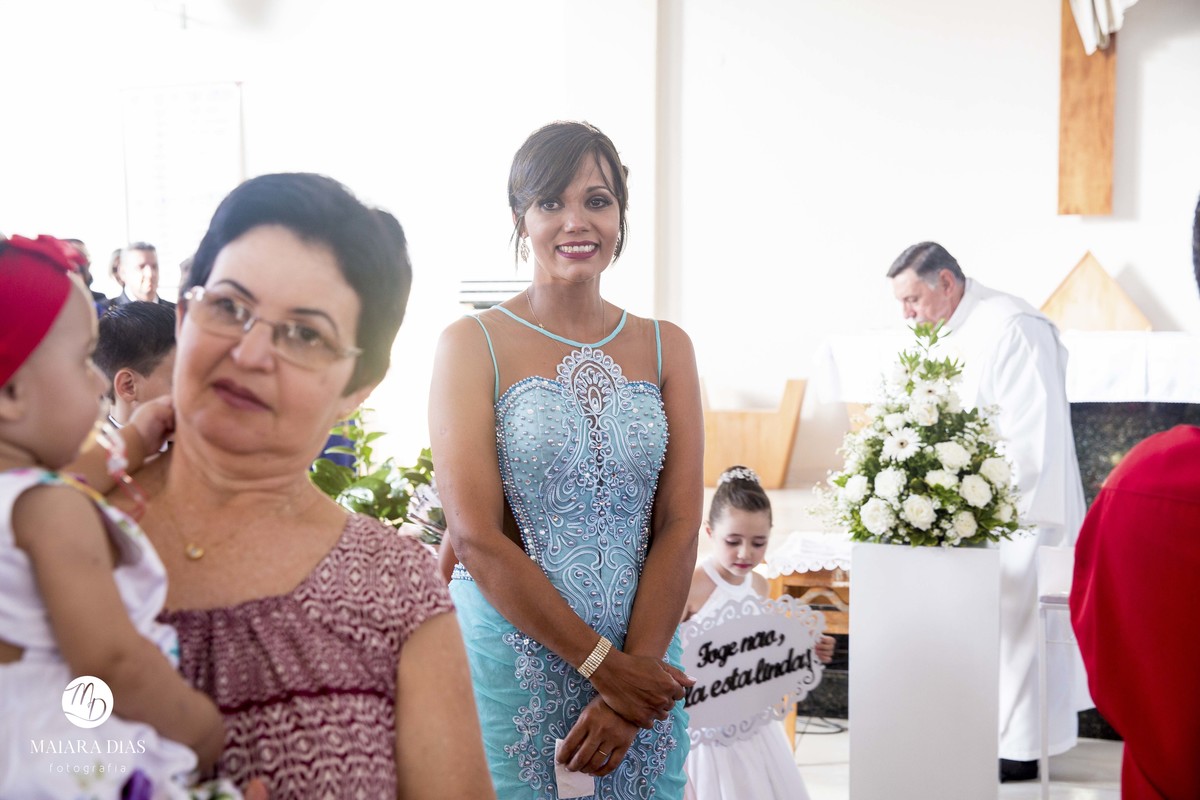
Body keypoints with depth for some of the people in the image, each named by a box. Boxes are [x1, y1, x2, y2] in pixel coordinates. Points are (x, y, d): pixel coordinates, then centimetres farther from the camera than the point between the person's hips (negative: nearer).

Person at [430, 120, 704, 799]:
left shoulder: (666, 347, 6)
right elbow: (476, 538, -11)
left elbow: (680, 528, -1)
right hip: (511, 664, -3)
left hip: (643, 663, 3)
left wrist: (636, 667, -13)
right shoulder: (472, 345, -4)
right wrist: (601, 663, -14)